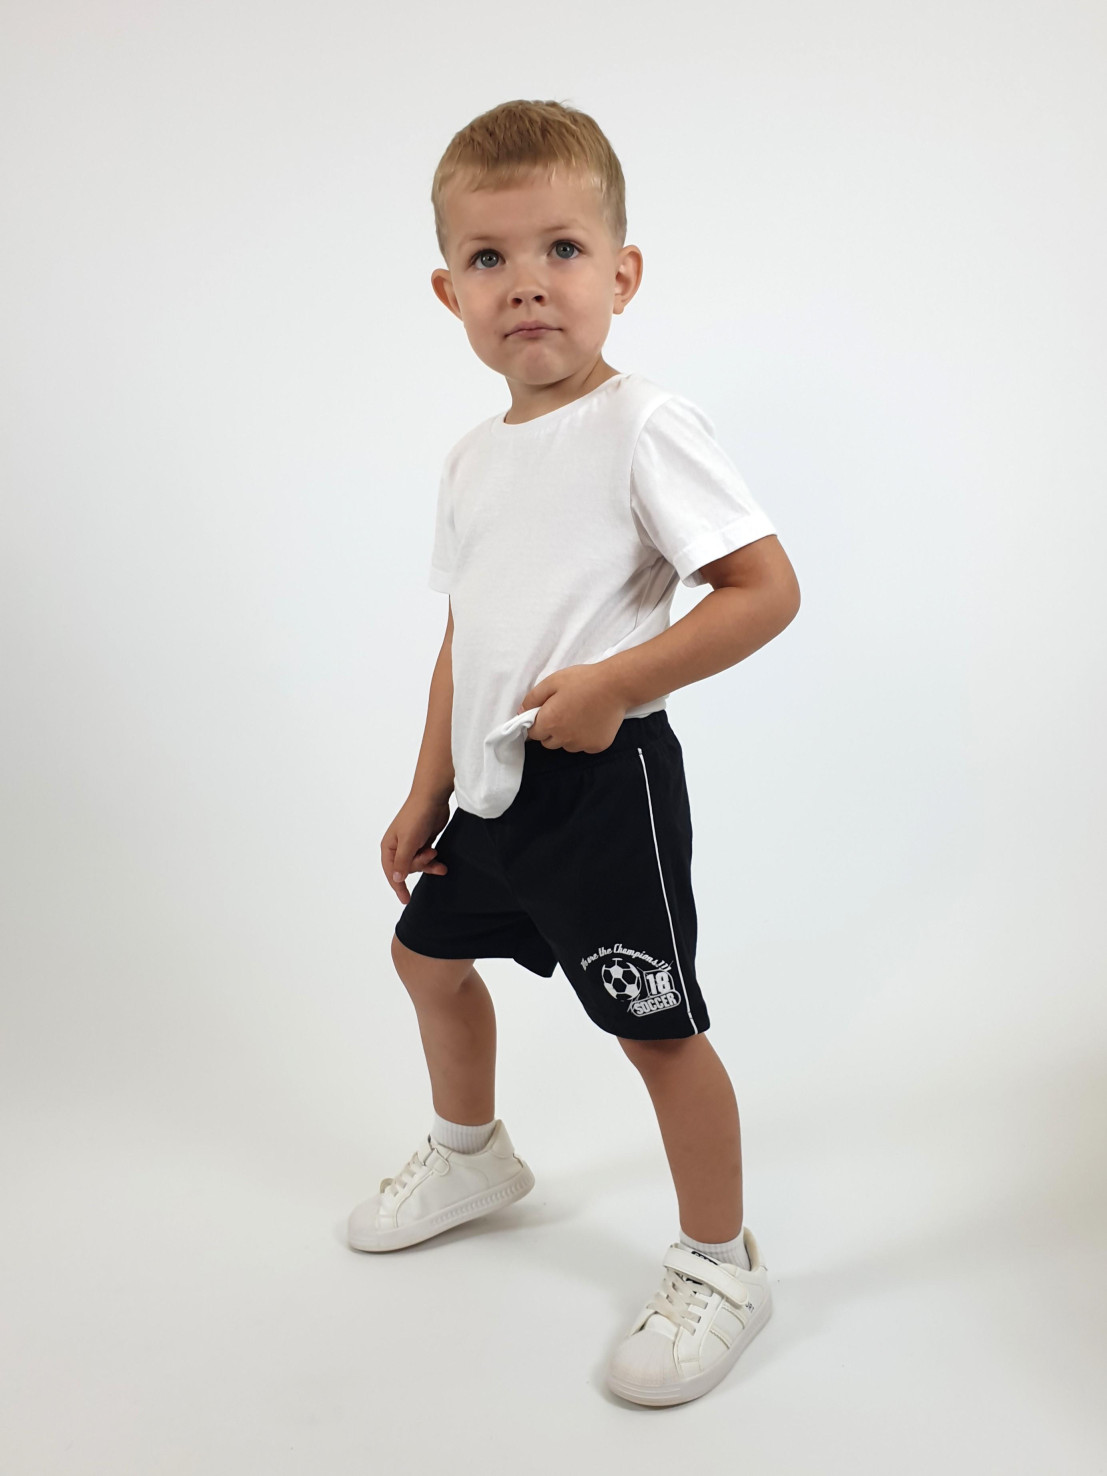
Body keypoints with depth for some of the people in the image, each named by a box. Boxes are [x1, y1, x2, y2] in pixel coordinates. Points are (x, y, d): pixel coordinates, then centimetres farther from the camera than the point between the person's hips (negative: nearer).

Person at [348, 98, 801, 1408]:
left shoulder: (643, 427, -13)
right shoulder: (474, 457, 10)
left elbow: (768, 589, -18)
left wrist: (616, 682, -23)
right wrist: (428, 794, 16)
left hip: (603, 780, -8)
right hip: (493, 783, 9)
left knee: (656, 1026, -2)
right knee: (430, 949, 23)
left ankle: (719, 1268, 20)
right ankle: (471, 1155, 49)